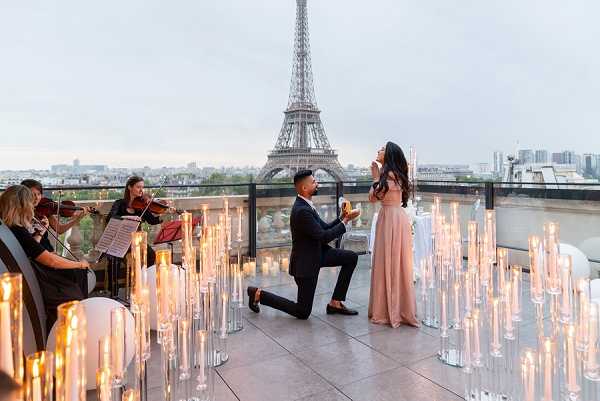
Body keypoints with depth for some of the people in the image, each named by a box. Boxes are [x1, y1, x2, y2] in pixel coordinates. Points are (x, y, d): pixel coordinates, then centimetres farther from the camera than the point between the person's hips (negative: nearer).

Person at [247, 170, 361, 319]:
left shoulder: (306, 206, 4)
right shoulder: (301, 210, -27)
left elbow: (325, 228, 9)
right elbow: (324, 237, -26)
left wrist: (341, 217, -6)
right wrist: (345, 221, -19)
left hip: (317, 252, 9)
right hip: (306, 261, -9)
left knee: (352, 257, 2)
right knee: (302, 312, 0)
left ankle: (335, 303, 9)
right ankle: (259, 294, 12)